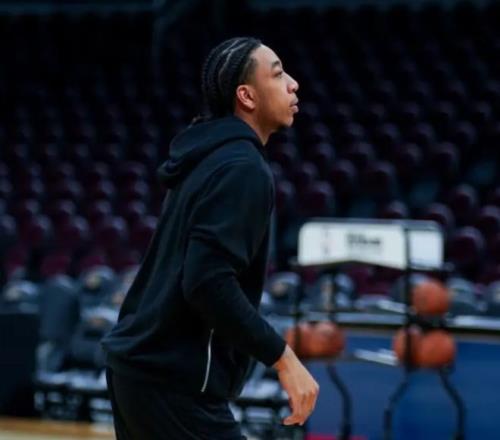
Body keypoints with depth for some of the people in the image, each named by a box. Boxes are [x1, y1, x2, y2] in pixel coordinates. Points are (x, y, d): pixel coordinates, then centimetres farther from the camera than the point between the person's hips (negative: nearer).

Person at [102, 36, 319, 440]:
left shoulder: (208, 158, 14)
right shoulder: (243, 168, -14)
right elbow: (209, 282, -24)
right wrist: (283, 357, -21)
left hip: (137, 364, 10)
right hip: (175, 382, -10)